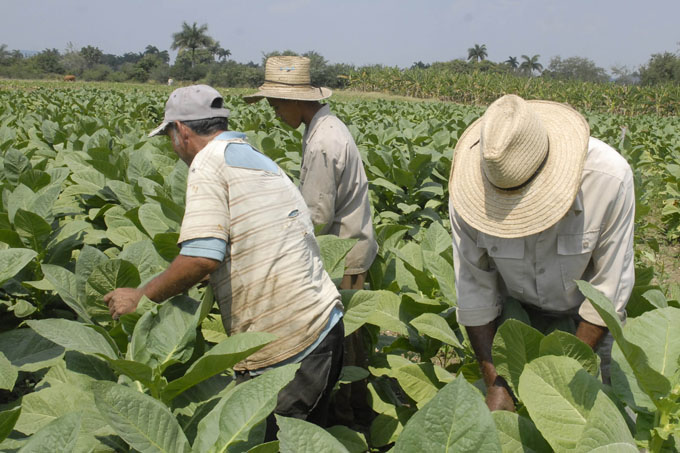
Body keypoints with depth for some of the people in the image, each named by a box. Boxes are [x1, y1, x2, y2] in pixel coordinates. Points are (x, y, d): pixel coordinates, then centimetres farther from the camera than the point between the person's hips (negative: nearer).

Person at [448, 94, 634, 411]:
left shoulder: (609, 177, -32)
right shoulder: (469, 188, -29)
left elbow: (609, 288, -22)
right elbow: (474, 288, -19)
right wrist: (494, 384, -20)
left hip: (584, 308, 0)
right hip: (516, 304, 1)